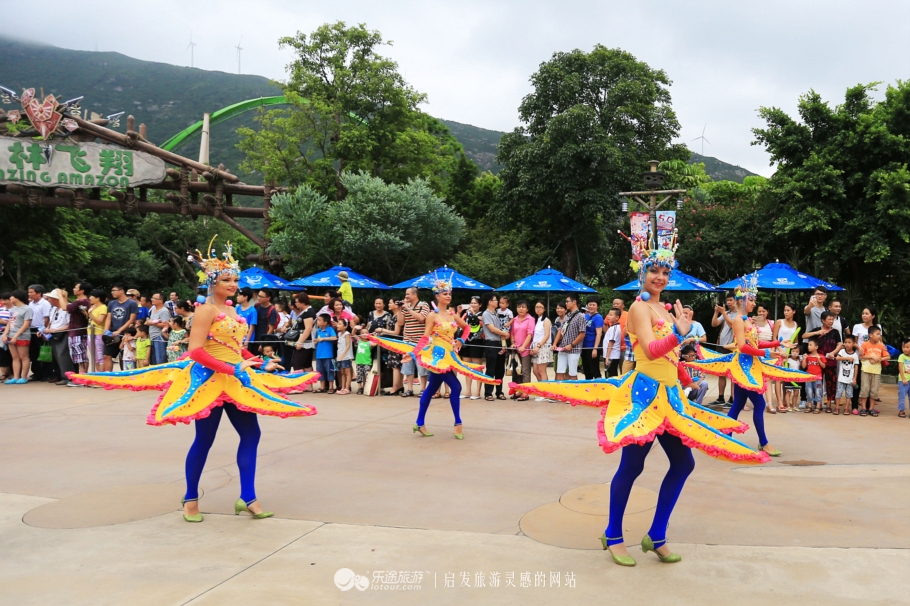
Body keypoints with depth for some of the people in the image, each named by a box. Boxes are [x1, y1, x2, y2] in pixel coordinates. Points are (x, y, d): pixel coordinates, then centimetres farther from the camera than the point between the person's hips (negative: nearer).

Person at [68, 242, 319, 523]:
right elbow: (195, 351, -21)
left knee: (251, 434, 5)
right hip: (208, 379, -8)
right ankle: (191, 499, 20)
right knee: (204, 439, 2)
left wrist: (260, 362, 4)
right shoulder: (206, 309, -12)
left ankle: (247, 498, 11)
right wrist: (231, 369, -24)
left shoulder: (232, 310, 12)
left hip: (236, 380, 8)